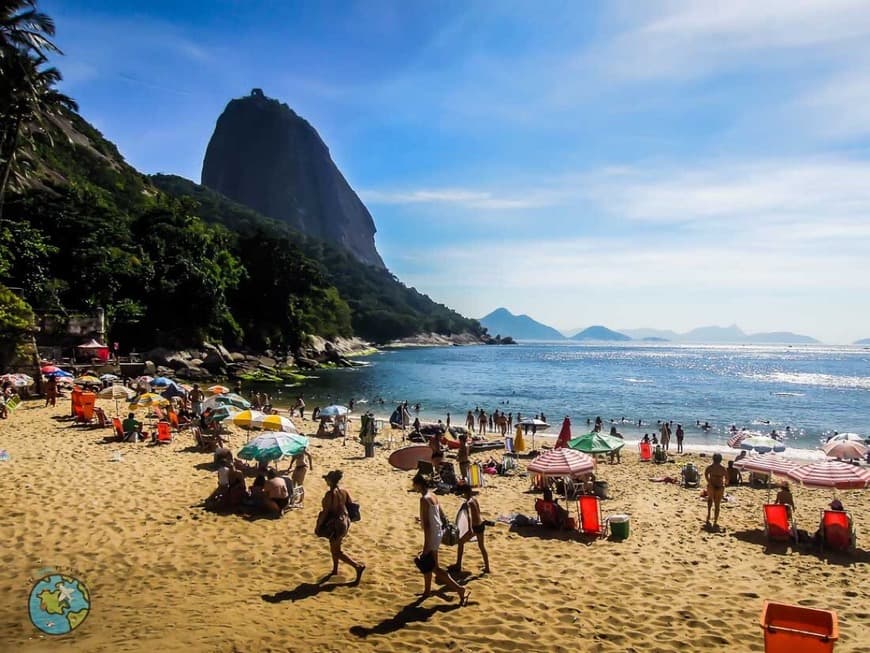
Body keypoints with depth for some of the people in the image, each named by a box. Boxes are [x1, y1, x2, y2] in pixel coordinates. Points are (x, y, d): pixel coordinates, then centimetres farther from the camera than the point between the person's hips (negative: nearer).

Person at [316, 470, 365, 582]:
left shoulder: (330, 494, -23)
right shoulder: (344, 492, -2)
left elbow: (325, 512, -20)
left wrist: (318, 526, -9)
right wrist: (346, 518, 19)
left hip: (335, 524, -8)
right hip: (344, 521, 8)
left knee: (336, 551, 6)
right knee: (334, 547, 26)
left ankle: (358, 566, 1)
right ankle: (335, 570, 40)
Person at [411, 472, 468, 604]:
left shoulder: (424, 499, -20)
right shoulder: (433, 496, 7)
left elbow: (426, 523, -23)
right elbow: (441, 515, 16)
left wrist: (426, 545, -22)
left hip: (432, 535, -10)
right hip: (438, 533, 10)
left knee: (434, 567, -3)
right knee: (426, 564, 22)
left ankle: (460, 589, -3)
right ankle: (427, 590, 36)